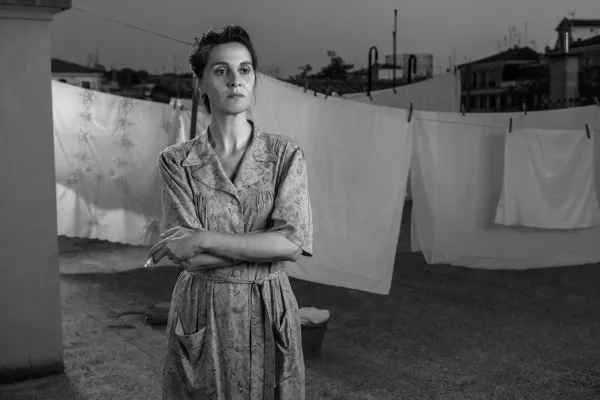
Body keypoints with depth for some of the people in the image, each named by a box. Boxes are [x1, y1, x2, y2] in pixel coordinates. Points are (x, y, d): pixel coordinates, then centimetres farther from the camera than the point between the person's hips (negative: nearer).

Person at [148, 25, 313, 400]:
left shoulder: (286, 154, -3)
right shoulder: (176, 161, -2)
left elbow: (295, 242, -15)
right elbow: (188, 257, -11)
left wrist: (205, 239, -17)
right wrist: (265, 244, -17)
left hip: (268, 314, 1)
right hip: (200, 316, 0)